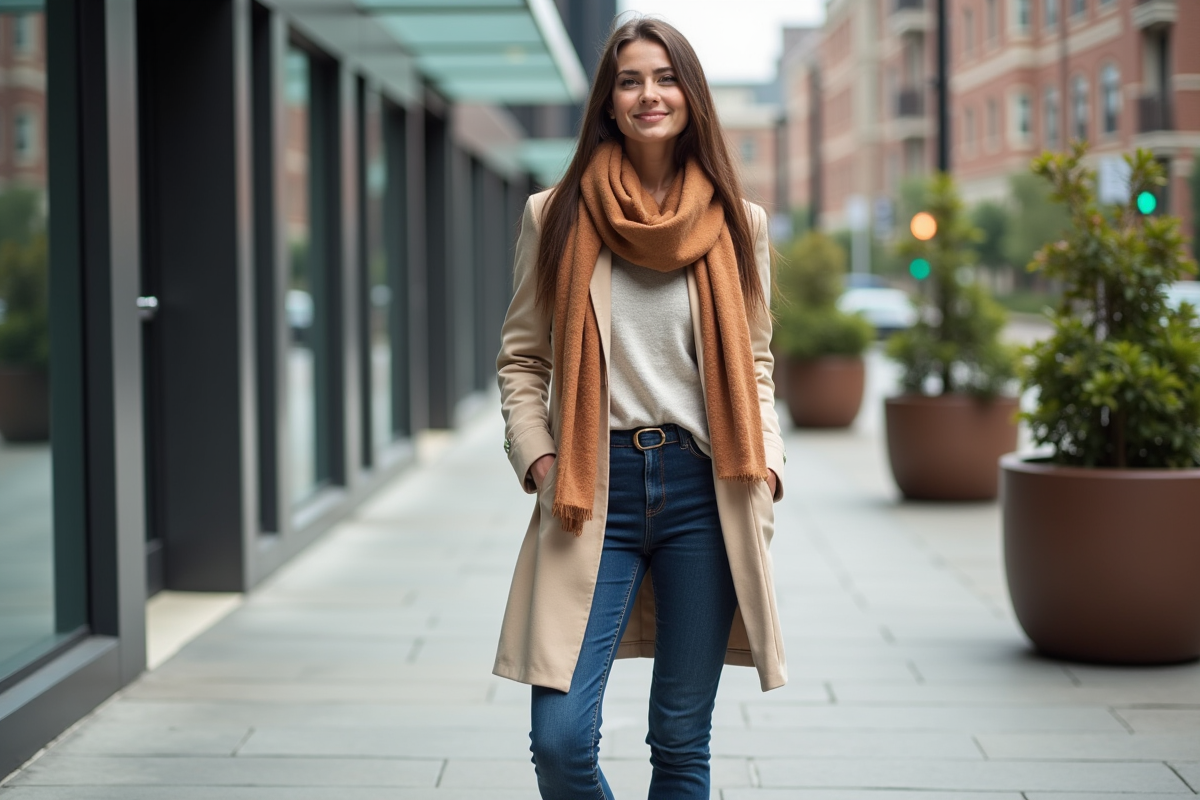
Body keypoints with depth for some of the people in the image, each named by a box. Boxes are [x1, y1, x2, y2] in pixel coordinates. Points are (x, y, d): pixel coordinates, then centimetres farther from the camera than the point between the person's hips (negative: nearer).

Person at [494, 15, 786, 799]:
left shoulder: (737, 223, 8)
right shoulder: (557, 216, 5)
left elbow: (754, 364, 14)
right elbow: (521, 359, 10)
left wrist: (765, 466, 0)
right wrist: (539, 461, -4)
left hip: (701, 491, 1)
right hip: (594, 497, -1)